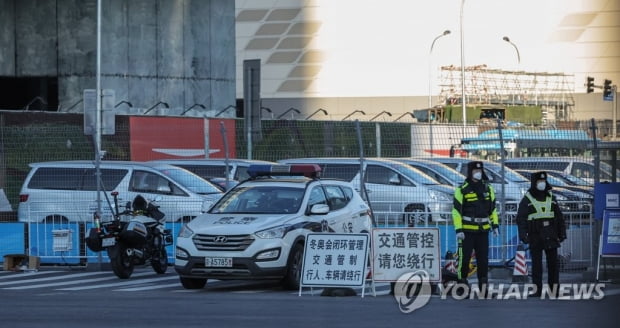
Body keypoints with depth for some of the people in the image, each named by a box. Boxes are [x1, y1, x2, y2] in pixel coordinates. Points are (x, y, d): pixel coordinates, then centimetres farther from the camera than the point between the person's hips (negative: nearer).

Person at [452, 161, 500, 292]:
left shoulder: (487, 188, 9)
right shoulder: (462, 189, -6)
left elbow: (492, 208, 17)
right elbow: (456, 211, -8)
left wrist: (495, 225, 9)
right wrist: (458, 230, -13)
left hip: (483, 230, 4)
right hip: (467, 230, -4)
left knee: (483, 259, 7)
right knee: (464, 258, -4)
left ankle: (483, 285, 13)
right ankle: (462, 283, 4)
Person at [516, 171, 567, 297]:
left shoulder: (551, 198, 11)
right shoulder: (527, 199, -1)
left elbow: (559, 217, 15)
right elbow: (521, 219, -6)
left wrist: (562, 233, 10)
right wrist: (523, 235, -15)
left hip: (551, 237, 3)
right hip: (535, 238, -3)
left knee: (553, 263, 3)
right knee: (536, 265, -1)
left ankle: (554, 289, 9)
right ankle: (537, 291, 3)